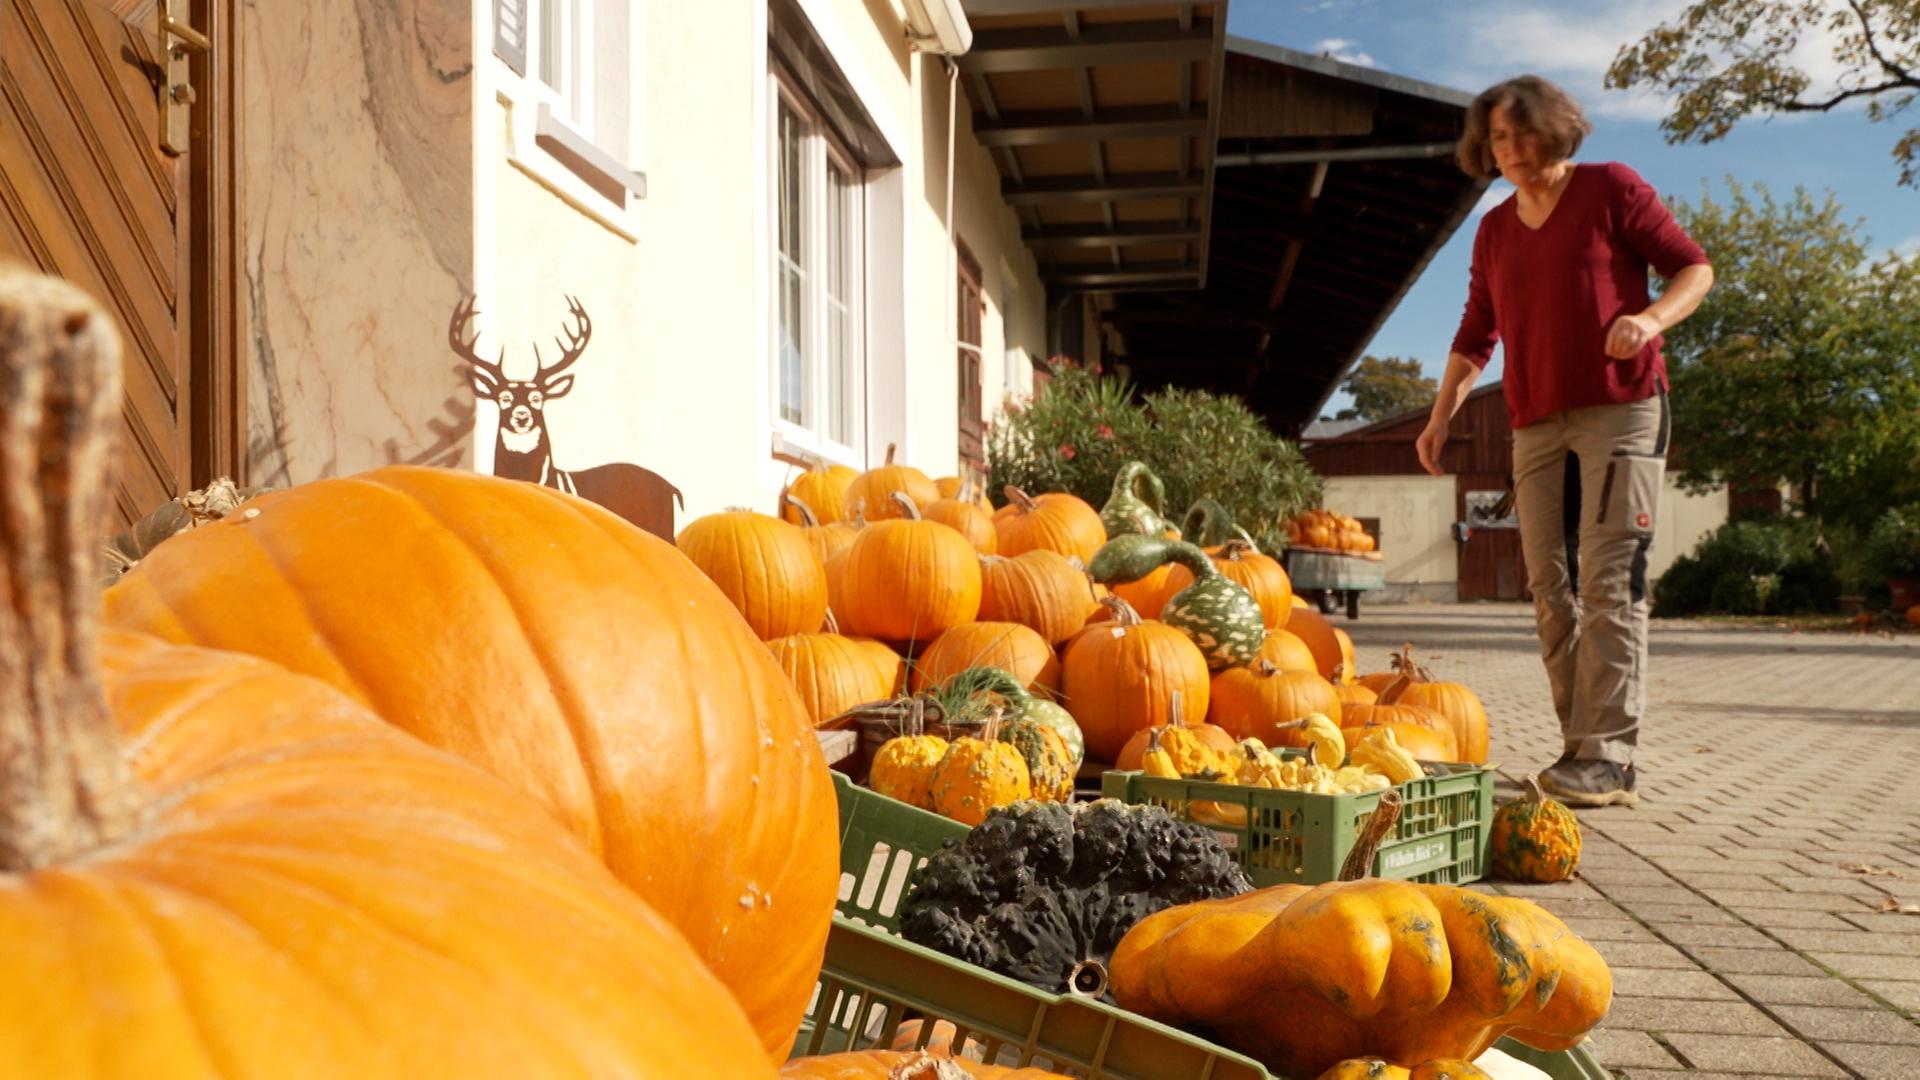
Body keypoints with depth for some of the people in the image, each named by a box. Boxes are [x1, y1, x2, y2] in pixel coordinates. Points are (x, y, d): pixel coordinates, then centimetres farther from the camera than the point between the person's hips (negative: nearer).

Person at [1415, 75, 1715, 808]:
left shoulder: (1611, 189, 3)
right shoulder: (1493, 230, 17)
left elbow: (1694, 266, 2)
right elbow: (1476, 335, 20)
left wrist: (1652, 318, -18)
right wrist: (1442, 414, 8)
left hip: (1621, 411, -5)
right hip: (1536, 424, 6)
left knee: (1609, 580, -13)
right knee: (1549, 587, 0)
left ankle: (1609, 755, -14)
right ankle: (1581, 746, 5)